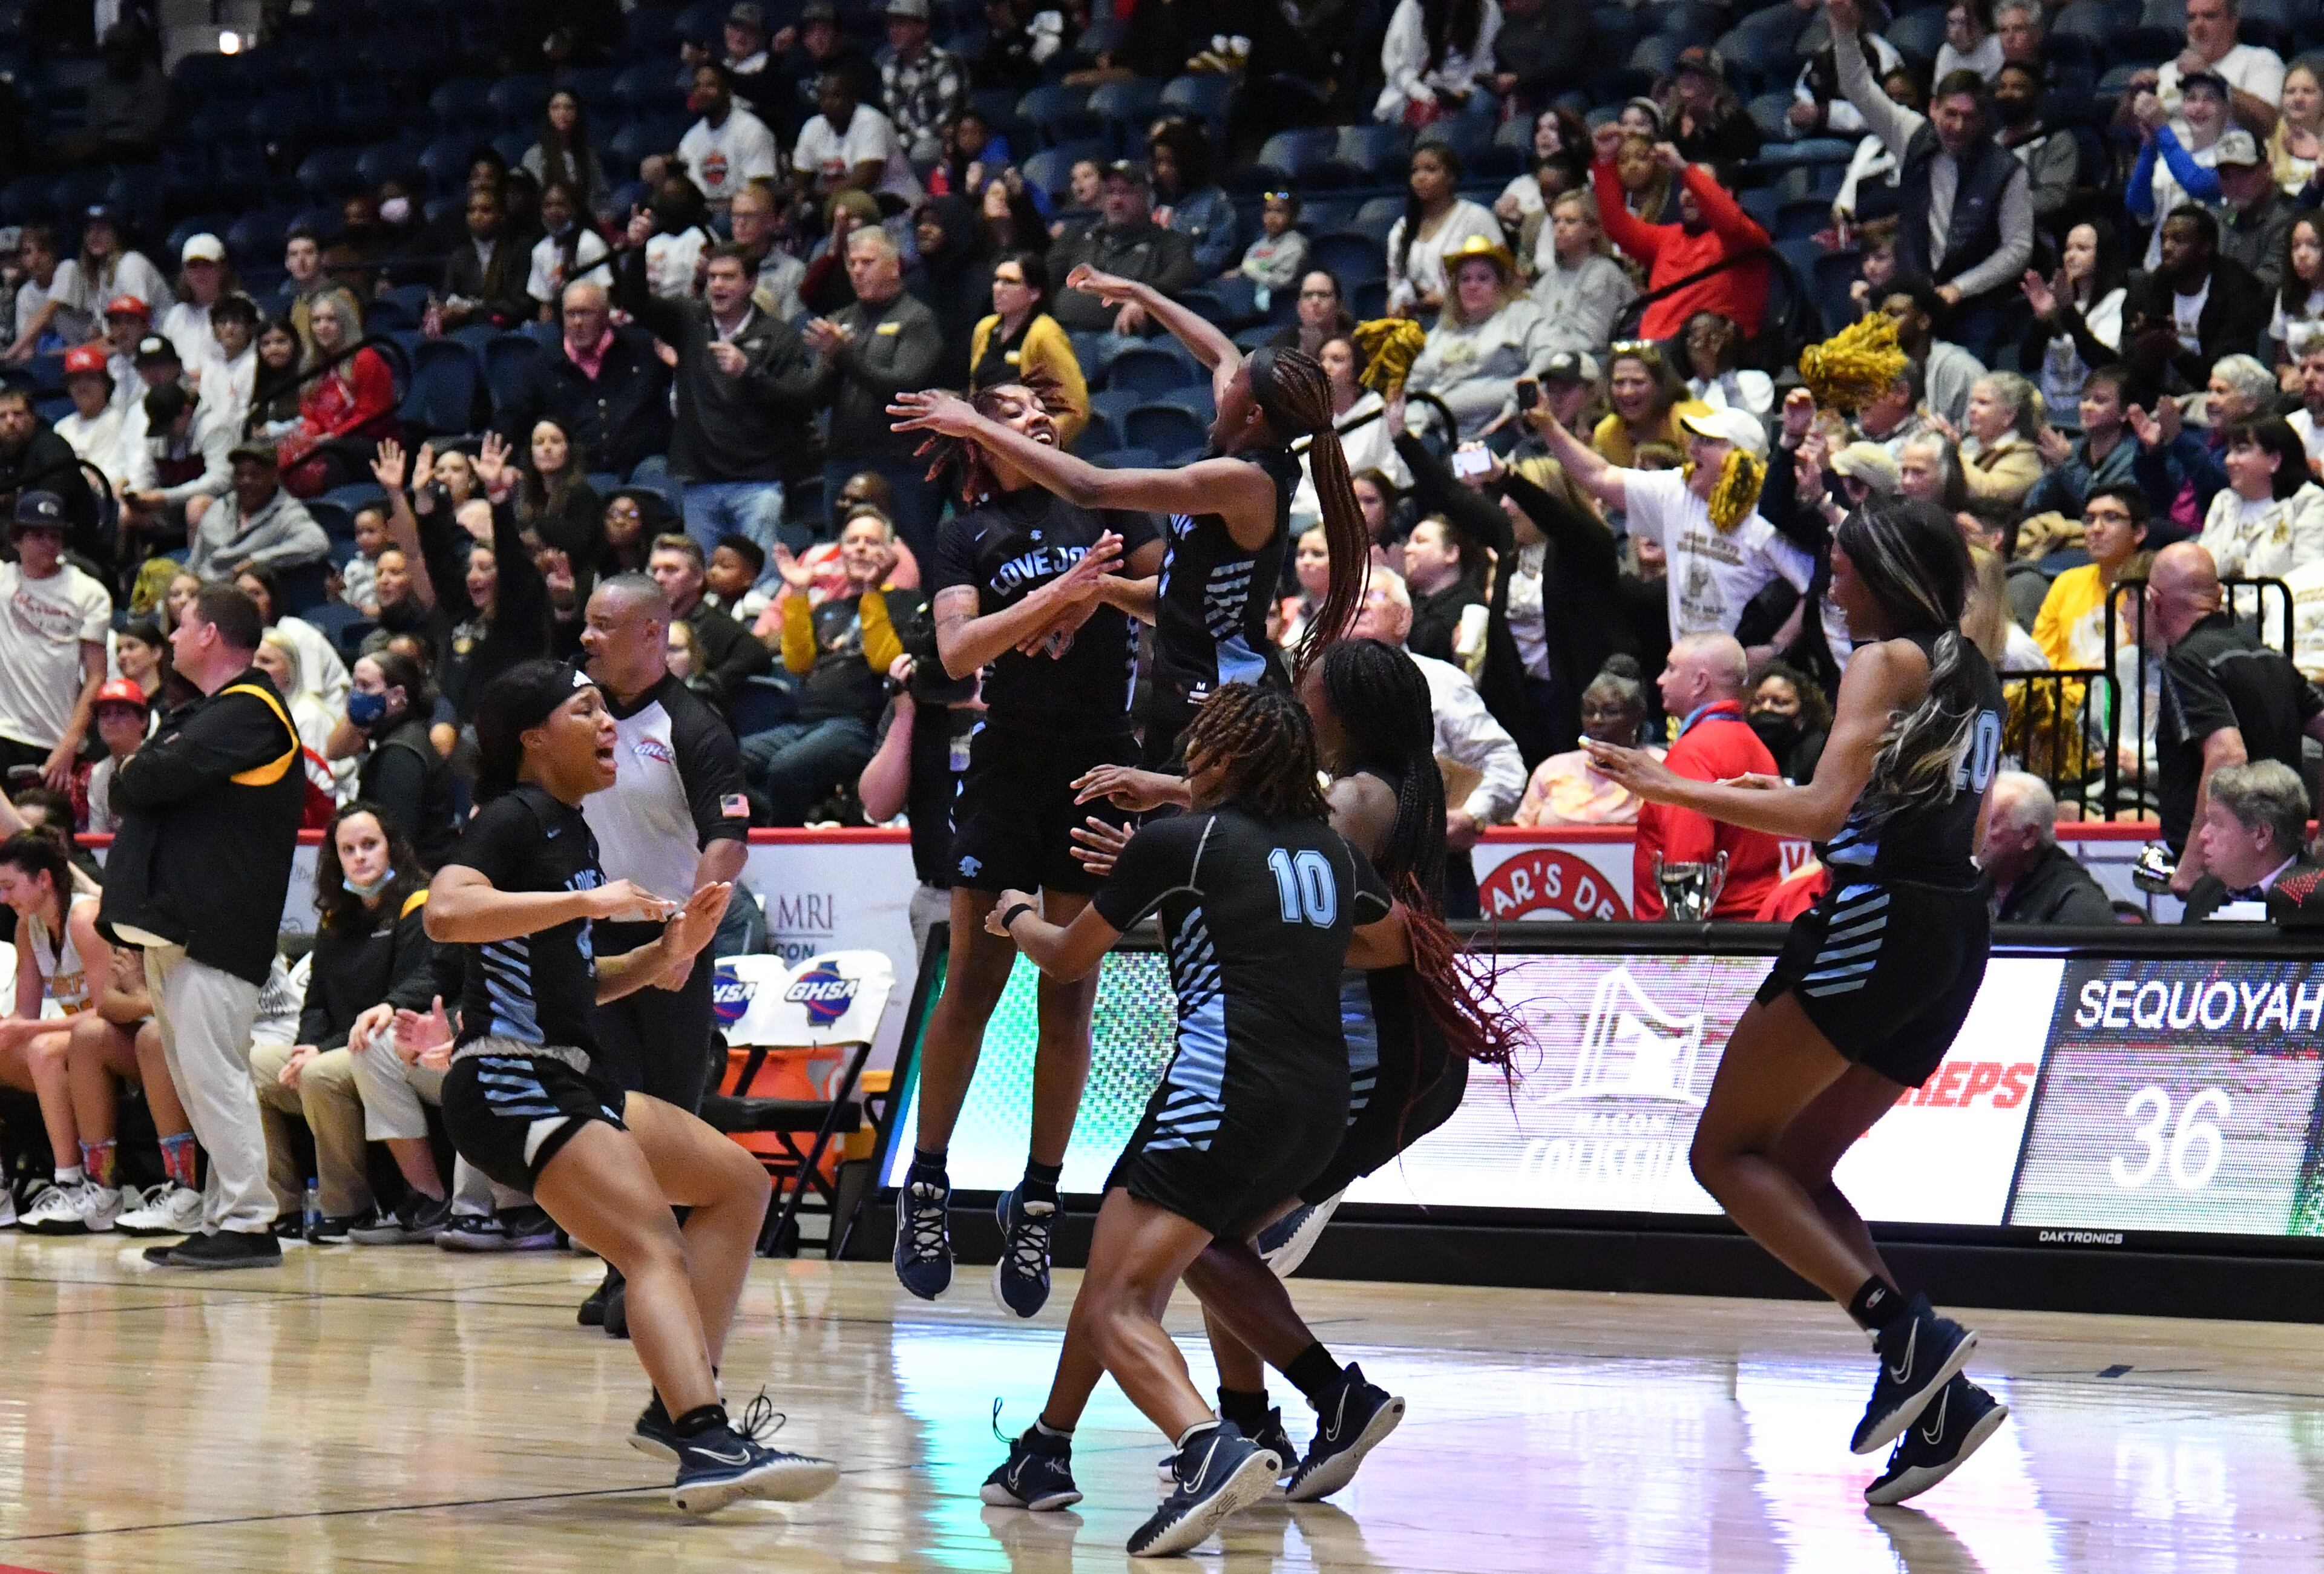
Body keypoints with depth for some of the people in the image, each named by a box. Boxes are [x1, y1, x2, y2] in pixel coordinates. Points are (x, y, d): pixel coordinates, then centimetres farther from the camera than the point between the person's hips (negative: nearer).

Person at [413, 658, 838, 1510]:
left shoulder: (570, 832, 19)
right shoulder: (514, 820, -8)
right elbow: (446, 911, -29)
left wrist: (662, 956, 11)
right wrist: (589, 901, -27)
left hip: (567, 1081, 10)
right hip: (510, 1087, -10)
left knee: (736, 1182, 15)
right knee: (656, 1249, -24)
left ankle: (679, 1402, 5)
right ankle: (705, 1443, -41)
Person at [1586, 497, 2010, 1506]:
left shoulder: (1885, 661, -5)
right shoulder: (1974, 680, 20)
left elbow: (1825, 811, -16)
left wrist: (1675, 789, -11)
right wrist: (1798, 802, 30)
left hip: (1877, 920, -9)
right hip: (1959, 938, 9)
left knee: (1726, 1152, -3)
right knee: (1794, 1167, 15)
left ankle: (1904, 1328, -18)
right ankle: (1938, 1400, 2)